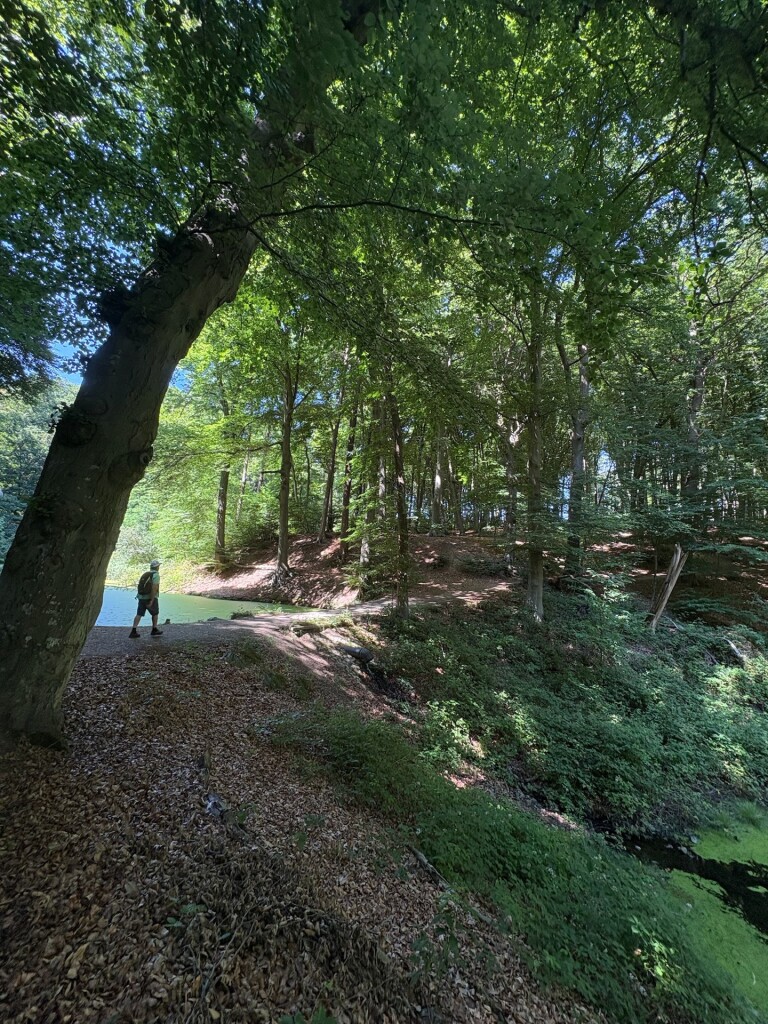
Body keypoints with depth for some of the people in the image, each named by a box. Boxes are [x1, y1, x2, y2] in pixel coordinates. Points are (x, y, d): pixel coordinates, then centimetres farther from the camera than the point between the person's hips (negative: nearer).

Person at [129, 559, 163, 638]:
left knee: (139, 614, 4)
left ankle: (133, 632, -4)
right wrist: (151, 601, -24)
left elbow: (140, 586, 17)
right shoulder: (156, 575, -13)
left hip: (141, 597, 6)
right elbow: (154, 588, -23)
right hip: (151, 598, -6)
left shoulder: (145, 574, 12)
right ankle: (154, 630, 21)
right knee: (155, 613, 12)